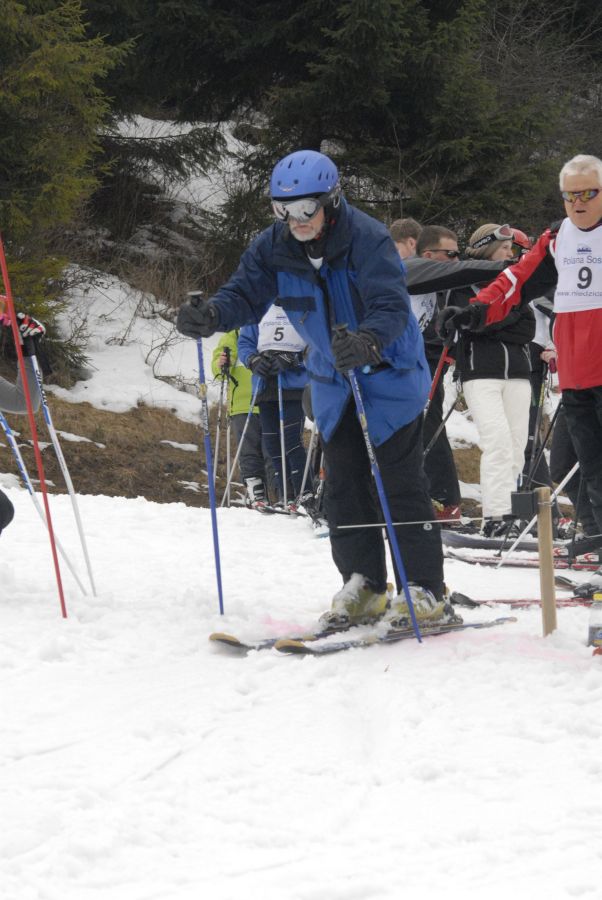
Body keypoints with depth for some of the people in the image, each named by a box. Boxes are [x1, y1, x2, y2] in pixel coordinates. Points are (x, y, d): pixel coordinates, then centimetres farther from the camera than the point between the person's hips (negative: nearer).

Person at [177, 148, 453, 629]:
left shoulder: (368, 239, -26)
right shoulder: (274, 246, -8)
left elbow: (391, 306, -36)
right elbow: (246, 294, -10)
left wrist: (367, 342, -57)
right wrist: (211, 316, -33)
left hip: (389, 371, -6)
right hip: (333, 380, 6)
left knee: (402, 483, -6)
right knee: (343, 482, 8)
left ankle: (426, 592, -2)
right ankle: (364, 584, 18)